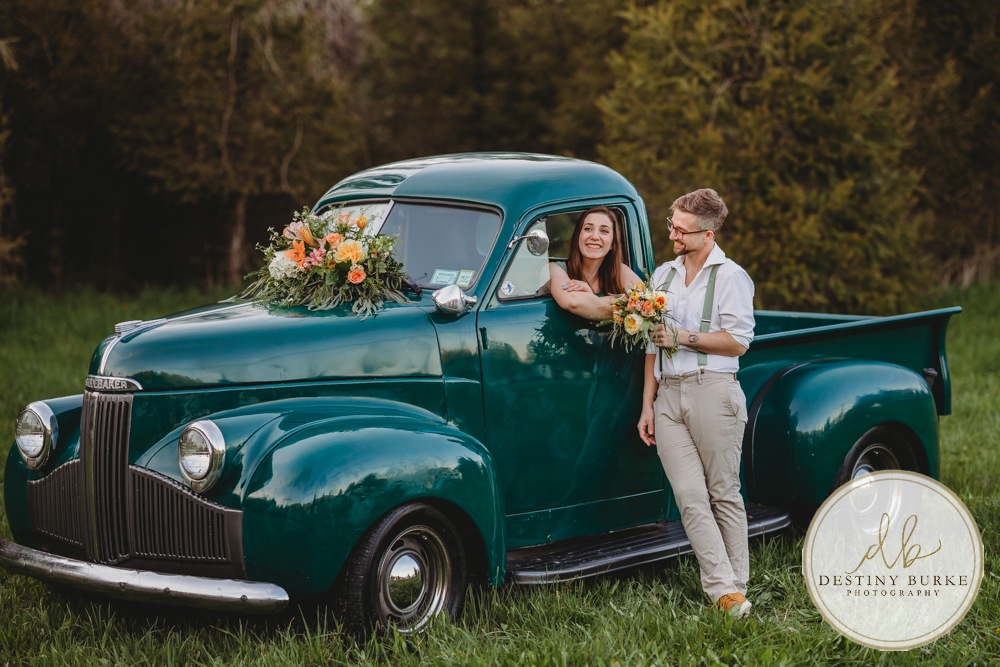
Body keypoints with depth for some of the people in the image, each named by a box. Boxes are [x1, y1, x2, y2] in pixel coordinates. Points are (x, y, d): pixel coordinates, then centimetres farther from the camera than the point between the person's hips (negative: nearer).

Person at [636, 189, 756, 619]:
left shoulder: (730, 276, 2)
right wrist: (648, 405, 16)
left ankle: (737, 586, 8)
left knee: (723, 494, 0)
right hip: (668, 394, 5)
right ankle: (724, 591, -10)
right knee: (689, 497, -7)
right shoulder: (663, 275, 19)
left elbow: (738, 342, -7)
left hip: (712, 390, -5)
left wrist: (683, 336, -10)